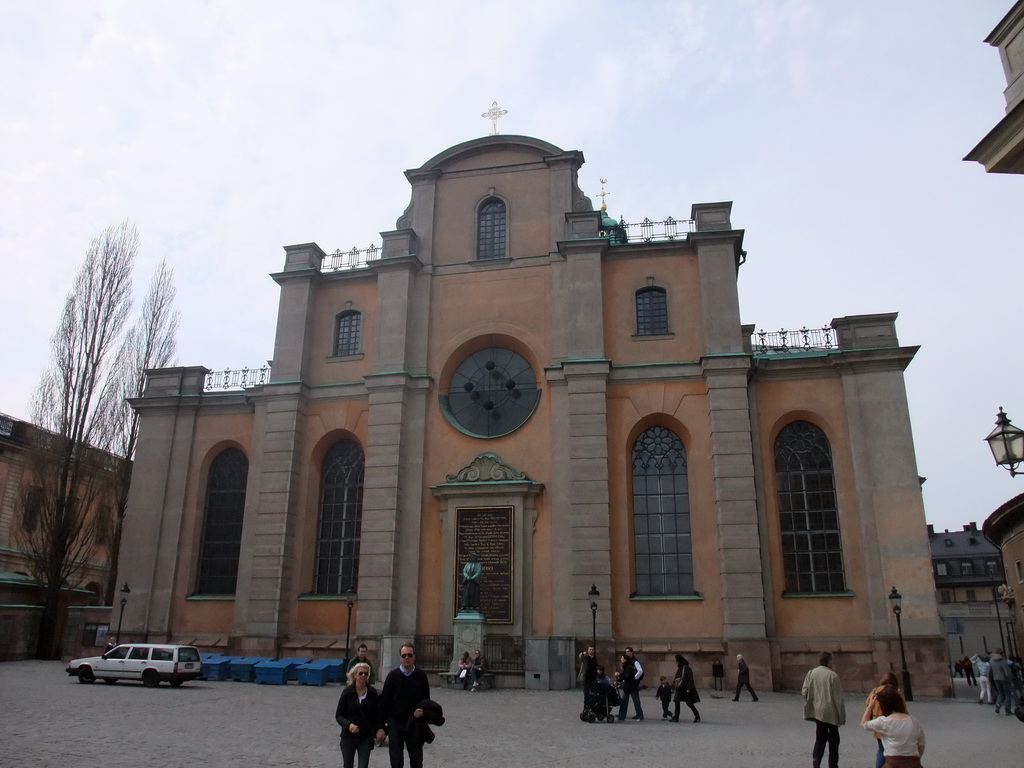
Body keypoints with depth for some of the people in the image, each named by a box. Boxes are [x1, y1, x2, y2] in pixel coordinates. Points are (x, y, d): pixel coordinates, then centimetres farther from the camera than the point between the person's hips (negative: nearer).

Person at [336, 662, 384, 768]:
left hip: (366, 737, 0)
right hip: (348, 736, 0)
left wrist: (378, 729, -9)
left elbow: (377, 714, 5)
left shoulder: (372, 692, -4)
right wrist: (348, 725, -24)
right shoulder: (347, 692, -9)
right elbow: (338, 715, -6)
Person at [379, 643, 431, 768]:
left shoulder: (421, 676, -2)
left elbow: (426, 700, 8)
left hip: (415, 724, 1)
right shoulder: (393, 675, -5)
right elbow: (384, 701, -3)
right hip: (395, 723, -1)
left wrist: (422, 711, -14)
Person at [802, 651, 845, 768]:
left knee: (820, 737, 13)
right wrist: (842, 716, -4)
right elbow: (838, 698, -11)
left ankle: (816, 759, -9)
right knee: (833, 739, 14)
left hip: (818, 711, 4)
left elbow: (804, 692, 0)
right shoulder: (832, 675, -14)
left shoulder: (811, 673, -1)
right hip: (831, 712, -4)